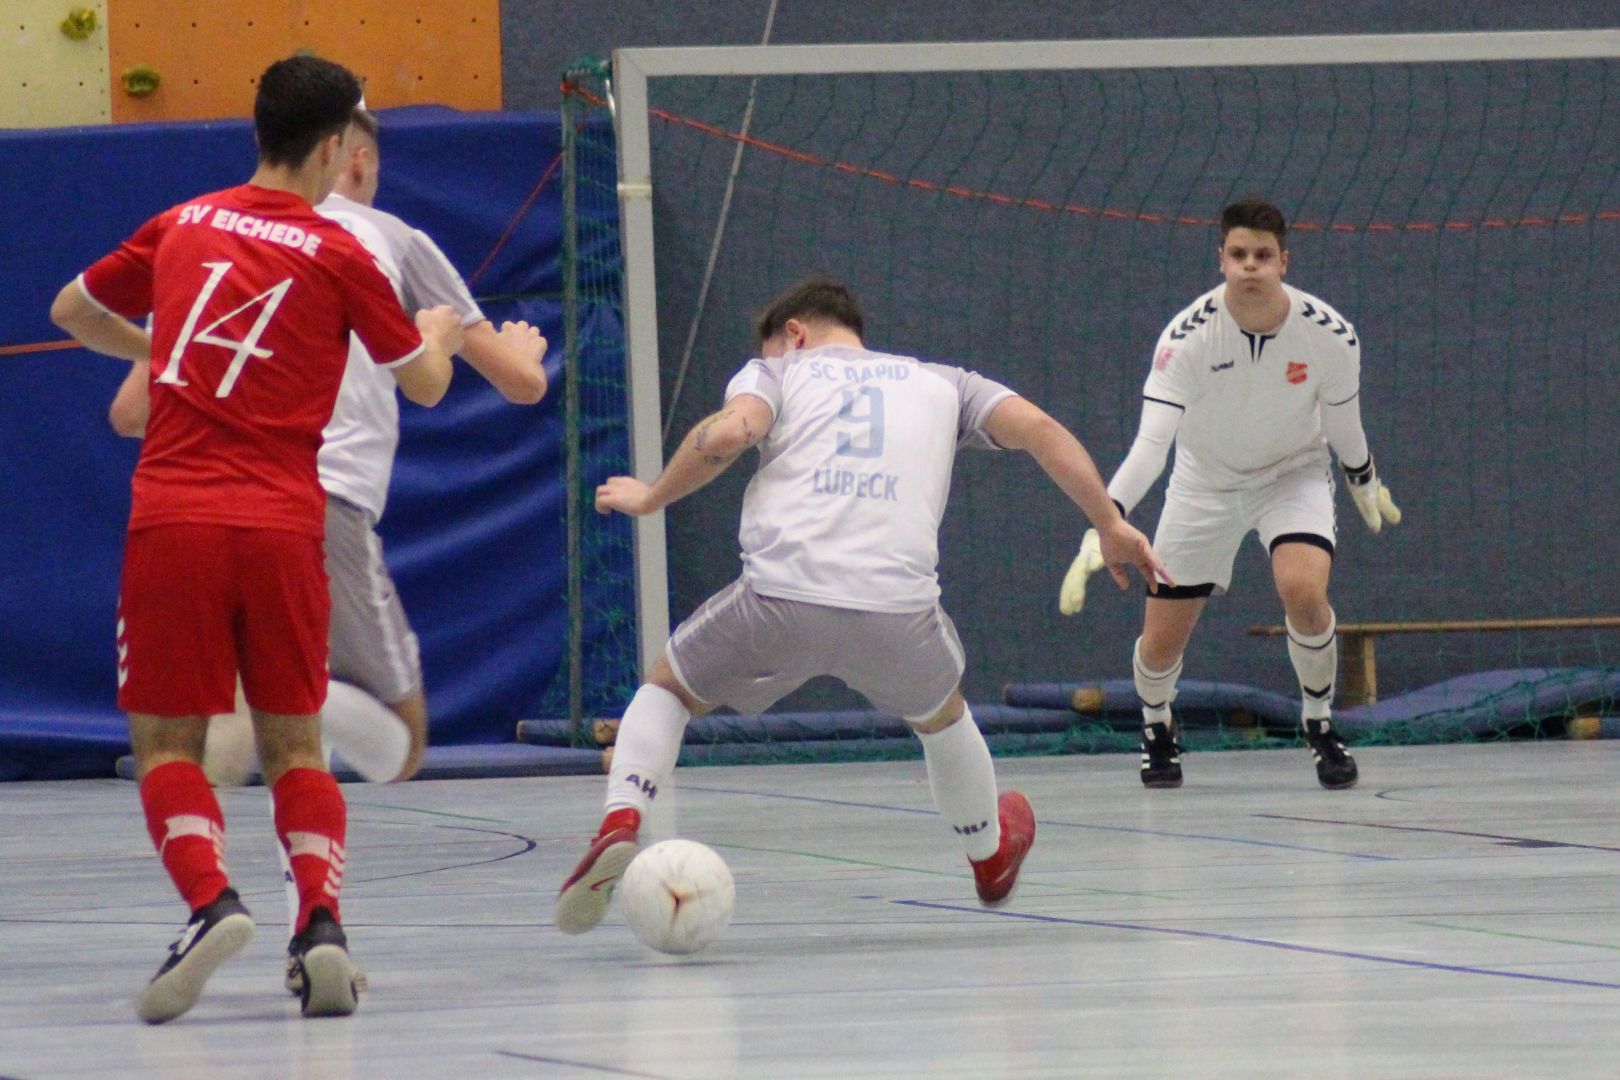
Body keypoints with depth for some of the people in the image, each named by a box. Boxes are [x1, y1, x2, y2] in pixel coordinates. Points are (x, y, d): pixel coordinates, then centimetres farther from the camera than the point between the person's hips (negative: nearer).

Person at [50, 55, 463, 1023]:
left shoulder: (182, 227, 8)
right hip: (283, 526, 0)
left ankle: (210, 901, -20)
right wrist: (442, 335, 36)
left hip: (172, 518, 0)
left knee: (169, 743, 5)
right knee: (294, 743, 12)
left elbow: (72, 312, 23)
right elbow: (424, 383, 13)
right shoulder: (336, 255, 1)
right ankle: (322, 922, -7)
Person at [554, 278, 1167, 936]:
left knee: (667, 688, 24)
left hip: (781, 595, -2)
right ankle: (990, 855, 53)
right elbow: (1037, 428, 13)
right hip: (898, 605, 2)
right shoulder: (938, 383, 27)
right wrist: (1109, 524, 16)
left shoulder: (777, 369, 21)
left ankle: (619, 825, -1)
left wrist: (651, 497, 14)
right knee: (941, 715, 35)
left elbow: (728, 434, 0)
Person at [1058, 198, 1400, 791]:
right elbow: (1150, 443, -35)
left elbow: (1344, 427, -2)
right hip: (1205, 484, 0)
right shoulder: (1188, 335, -28)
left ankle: (1320, 724, -3)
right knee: (1159, 648, 1)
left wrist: (1367, 487, 13)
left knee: (1303, 589, -30)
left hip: (1294, 474, 0)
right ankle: (1157, 730, 38)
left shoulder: (1330, 335, -22)